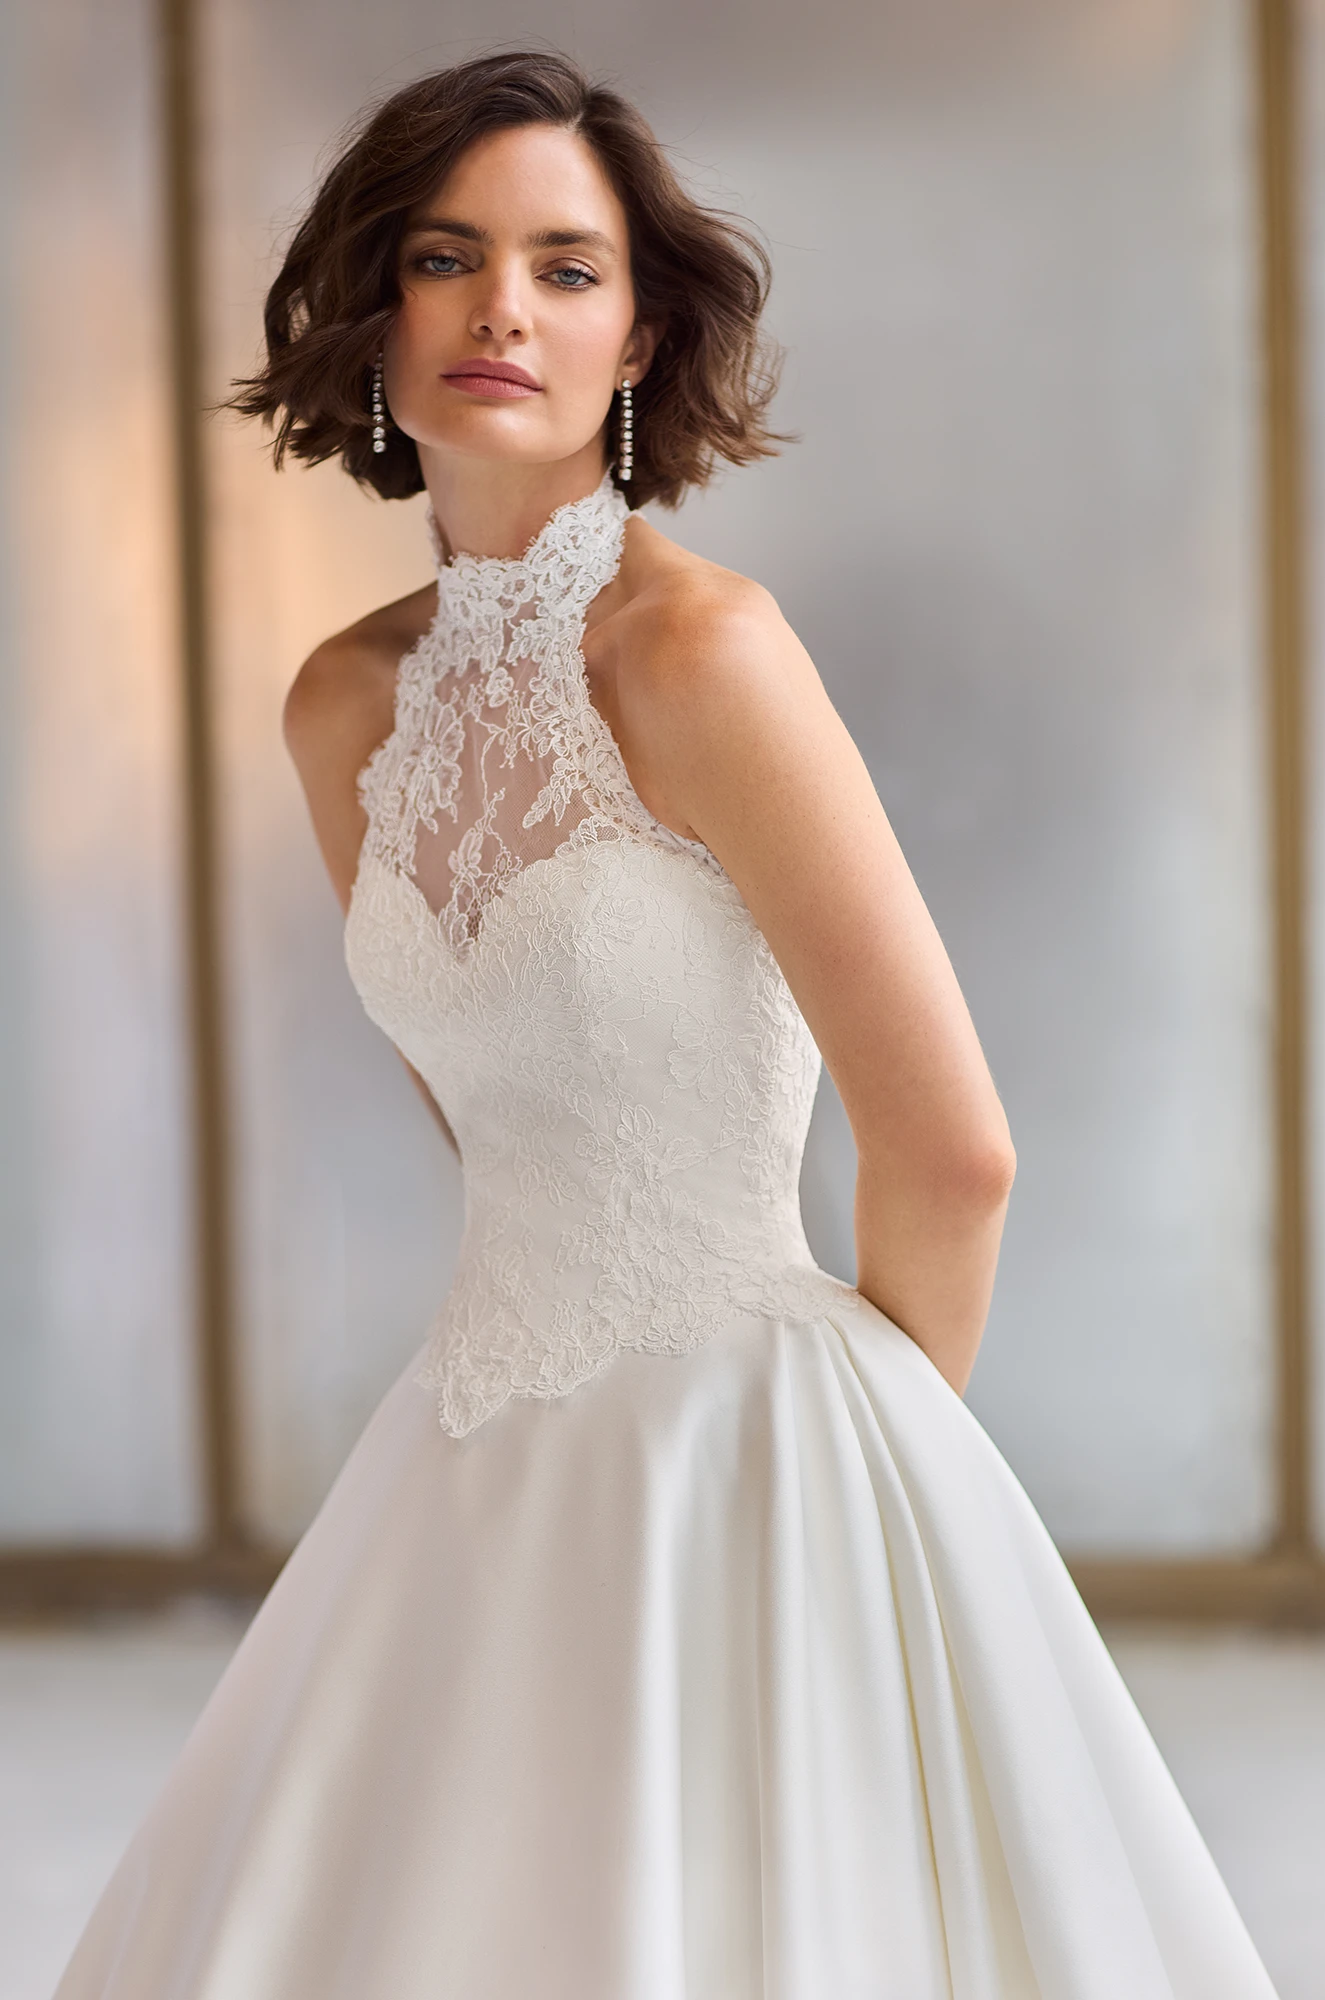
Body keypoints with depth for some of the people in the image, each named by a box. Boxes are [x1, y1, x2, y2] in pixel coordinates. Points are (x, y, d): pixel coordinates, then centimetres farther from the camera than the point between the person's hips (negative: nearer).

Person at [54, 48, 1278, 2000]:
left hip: (745, 1453, -7)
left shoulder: (700, 646, -17)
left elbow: (952, 1153, -15)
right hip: (490, 1447, 7)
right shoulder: (346, 705, 4)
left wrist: (860, 1437, 0)